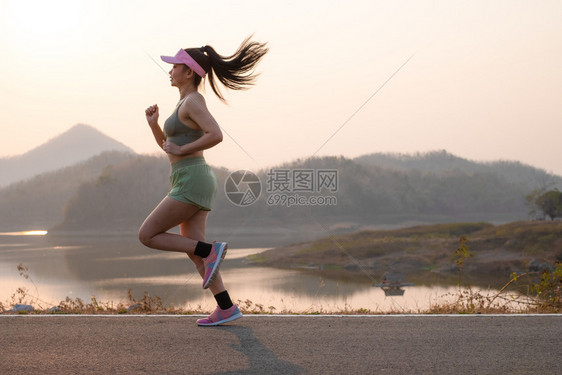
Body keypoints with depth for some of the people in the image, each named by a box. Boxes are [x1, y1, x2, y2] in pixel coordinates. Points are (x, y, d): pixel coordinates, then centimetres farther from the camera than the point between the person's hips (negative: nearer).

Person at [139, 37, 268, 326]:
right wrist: (153, 123, 7)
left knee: (147, 236, -5)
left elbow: (216, 135, -25)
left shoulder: (193, 101, -11)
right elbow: (167, 146, 24)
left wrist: (181, 150, -16)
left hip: (192, 182, -10)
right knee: (193, 252, 7)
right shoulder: (187, 103, 19)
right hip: (192, 183, 10)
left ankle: (211, 250, -6)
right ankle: (226, 308, 5)